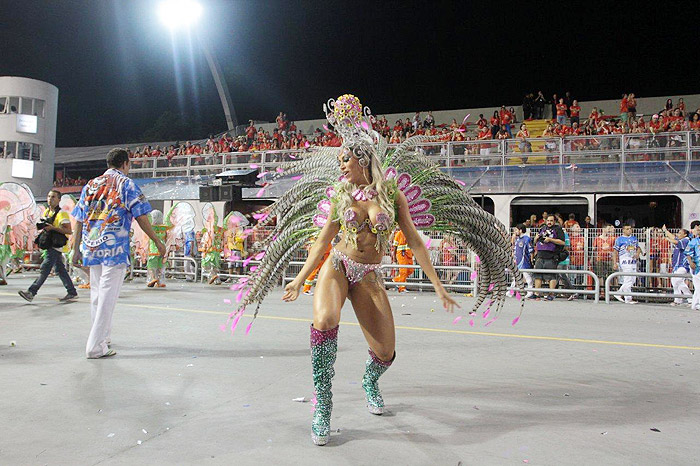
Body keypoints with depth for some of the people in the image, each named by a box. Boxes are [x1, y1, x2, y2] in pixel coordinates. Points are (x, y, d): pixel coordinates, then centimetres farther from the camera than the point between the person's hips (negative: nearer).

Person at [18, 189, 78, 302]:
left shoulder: (62, 213, -12)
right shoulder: (46, 212, 14)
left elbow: (69, 231, -19)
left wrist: (53, 228, -25)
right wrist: (43, 228, 6)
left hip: (57, 246, -9)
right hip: (50, 245, 9)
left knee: (45, 268, -9)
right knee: (60, 269, 10)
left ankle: (31, 292, -7)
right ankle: (72, 293, 14)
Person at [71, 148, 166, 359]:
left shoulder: (90, 185, 16)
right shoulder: (126, 184, 0)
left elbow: (79, 220, 14)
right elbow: (141, 217, -6)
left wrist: (76, 249, 19)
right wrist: (157, 242, 0)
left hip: (91, 247, 6)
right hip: (114, 247, -6)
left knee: (97, 293, 17)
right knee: (108, 295, -4)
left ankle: (103, 337, 31)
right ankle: (96, 346, -4)